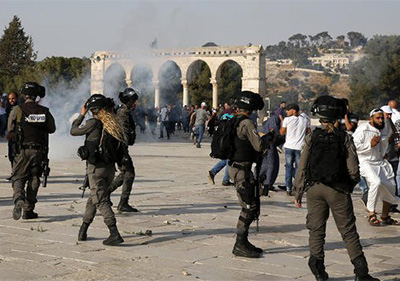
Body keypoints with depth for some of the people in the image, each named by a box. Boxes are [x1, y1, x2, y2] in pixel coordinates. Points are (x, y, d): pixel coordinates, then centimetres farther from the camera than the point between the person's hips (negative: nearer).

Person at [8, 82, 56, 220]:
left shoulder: (17, 110, -6)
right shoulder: (44, 111, -1)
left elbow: (10, 132, -5)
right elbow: (52, 129, 11)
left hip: (22, 150, -1)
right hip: (39, 151, 2)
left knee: (18, 178, 8)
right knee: (34, 179, 12)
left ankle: (19, 199, -21)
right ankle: (28, 210, 15)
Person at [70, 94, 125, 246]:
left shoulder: (94, 123, -13)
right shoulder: (114, 124, 4)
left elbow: (73, 131, 0)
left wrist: (81, 114, 14)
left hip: (96, 167, -7)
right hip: (111, 168, 7)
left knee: (101, 201, -6)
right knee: (93, 198, 20)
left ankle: (114, 234, -16)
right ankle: (83, 230, 30)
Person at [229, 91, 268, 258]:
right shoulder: (246, 123, -17)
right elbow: (259, 145, -22)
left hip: (235, 167, 10)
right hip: (242, 170, -10)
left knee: (252, 205, 15)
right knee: (249, 207, -5)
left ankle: (243, 242, 21)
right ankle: (240, 246, -2)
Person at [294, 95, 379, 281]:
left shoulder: (311, 138, -3)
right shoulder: (344, 138, -6)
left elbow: (302, 168, -2)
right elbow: (353, 170, -6)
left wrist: (298, 193, 7)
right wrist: (350, 185, 14)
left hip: (314, 189, 1)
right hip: (338, 190, -1)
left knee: (316, 231, 12)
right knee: (348, 232, 7)